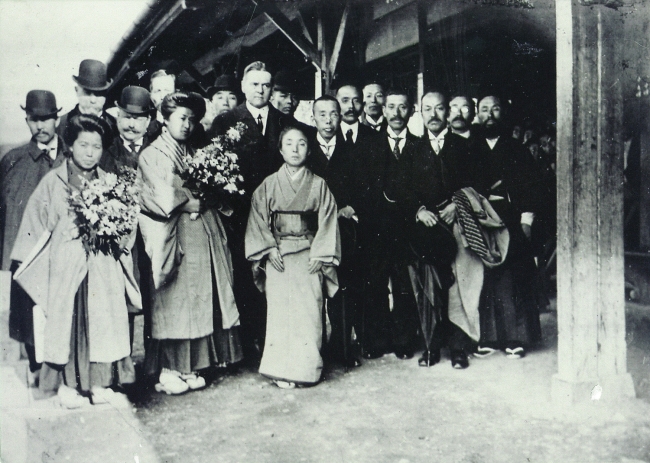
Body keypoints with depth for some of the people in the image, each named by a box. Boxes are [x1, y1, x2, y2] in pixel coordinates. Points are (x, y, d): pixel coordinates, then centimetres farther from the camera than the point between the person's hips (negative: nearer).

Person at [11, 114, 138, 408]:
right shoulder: (52, 182, 1)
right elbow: (37, 226, 3)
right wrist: (69, 230, -8)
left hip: (104, 268, 2)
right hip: (65, 265, -2)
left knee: (103, 320, 4)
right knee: (66, 321, 2)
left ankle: (99, 384, 15)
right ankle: (67, 384, 17)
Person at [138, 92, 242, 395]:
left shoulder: (194, 153, 18)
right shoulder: (151, 155, 1)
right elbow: (166, 201, -9)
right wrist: (196, 202, -3)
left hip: (201, 236, 6)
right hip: (171, 237, -5)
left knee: (199, 299, 4)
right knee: (171, 302, -3)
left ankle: (189, 367, 13)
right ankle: (167, 371, 7)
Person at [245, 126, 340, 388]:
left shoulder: (318, 185, 4)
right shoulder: (269, 185, 4)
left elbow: (327, 221, 2)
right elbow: (257, 219, 5)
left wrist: (319, 254, -4)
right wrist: (269, 249, -4)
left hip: (308, 257, 0)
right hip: (278, 257, 0)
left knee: (309, 310, -4)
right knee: (280, 310, -2)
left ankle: (306, 368, 8)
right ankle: (281, 370, 7)